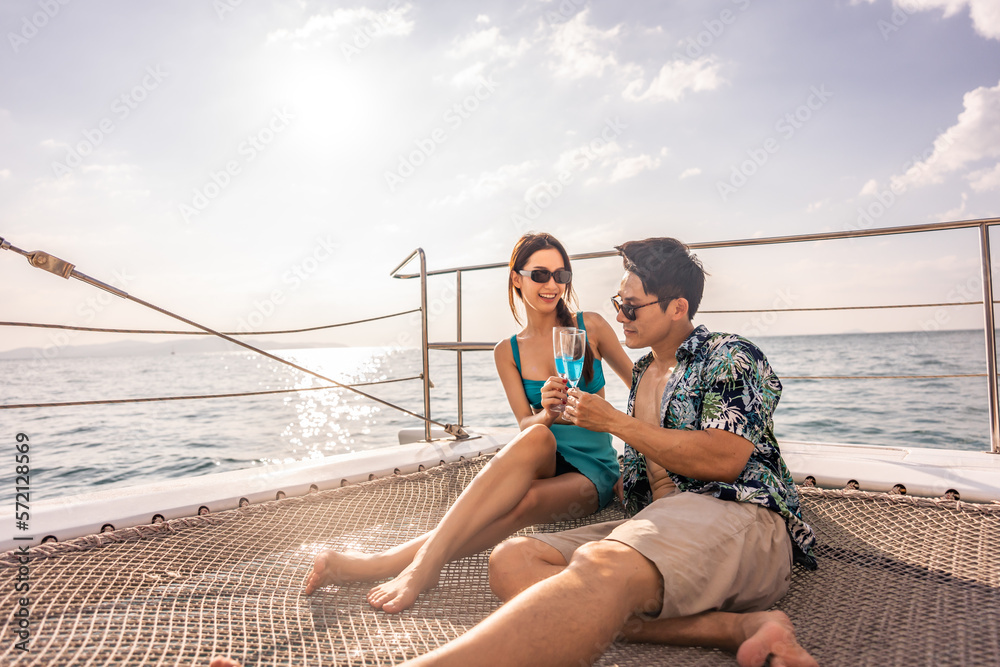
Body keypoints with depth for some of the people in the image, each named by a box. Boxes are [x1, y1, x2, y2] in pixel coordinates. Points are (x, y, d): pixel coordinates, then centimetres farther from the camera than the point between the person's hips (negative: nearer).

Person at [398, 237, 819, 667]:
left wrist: (615, 422, -4)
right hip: (658, 526, 7)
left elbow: (724, 461, -12)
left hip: (738, 517, -7)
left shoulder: (731, 357, 4)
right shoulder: (642, 372, 27)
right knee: (511, 560, -21)